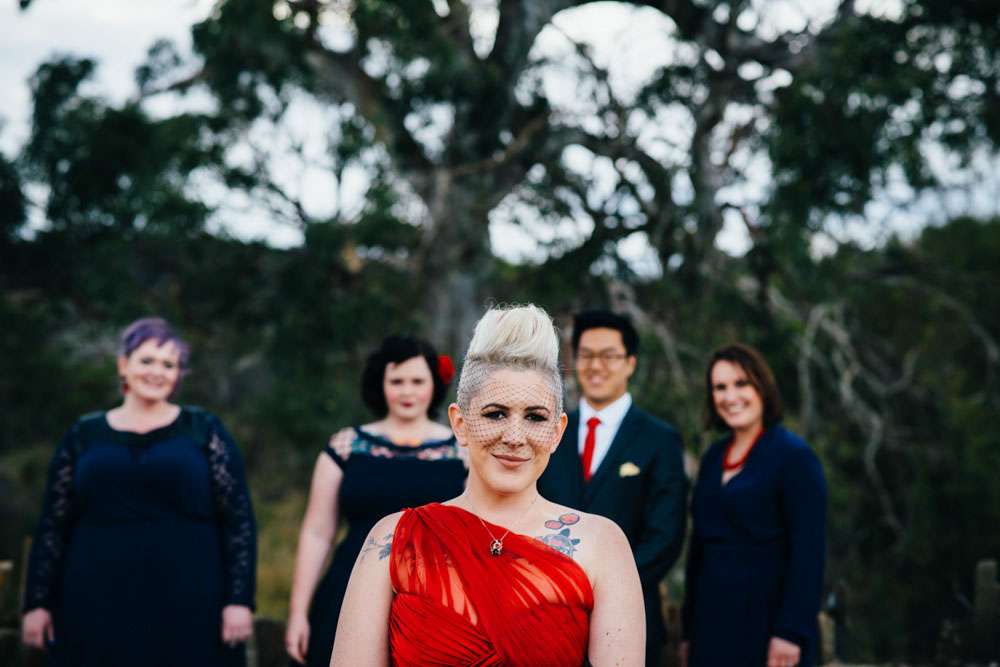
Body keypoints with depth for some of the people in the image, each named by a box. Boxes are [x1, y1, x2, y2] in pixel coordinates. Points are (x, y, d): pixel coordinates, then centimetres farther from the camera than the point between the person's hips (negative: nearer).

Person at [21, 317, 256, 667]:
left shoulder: (204, 431, 4)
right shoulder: (84, 435, 9)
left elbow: (238, 522, 0)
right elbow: (52, 527, 11)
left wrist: (239, 600, -8)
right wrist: (37, 603, 4)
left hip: (188, 604, -1)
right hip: (98, 605, 1)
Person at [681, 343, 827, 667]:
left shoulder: (794, 455, -8)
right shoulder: (714, 457, 12)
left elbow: (809, 553, -13)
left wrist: (790, 633, -19)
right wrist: (689, 631, 13)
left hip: (765, 625, -6)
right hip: (712, 625, 6)